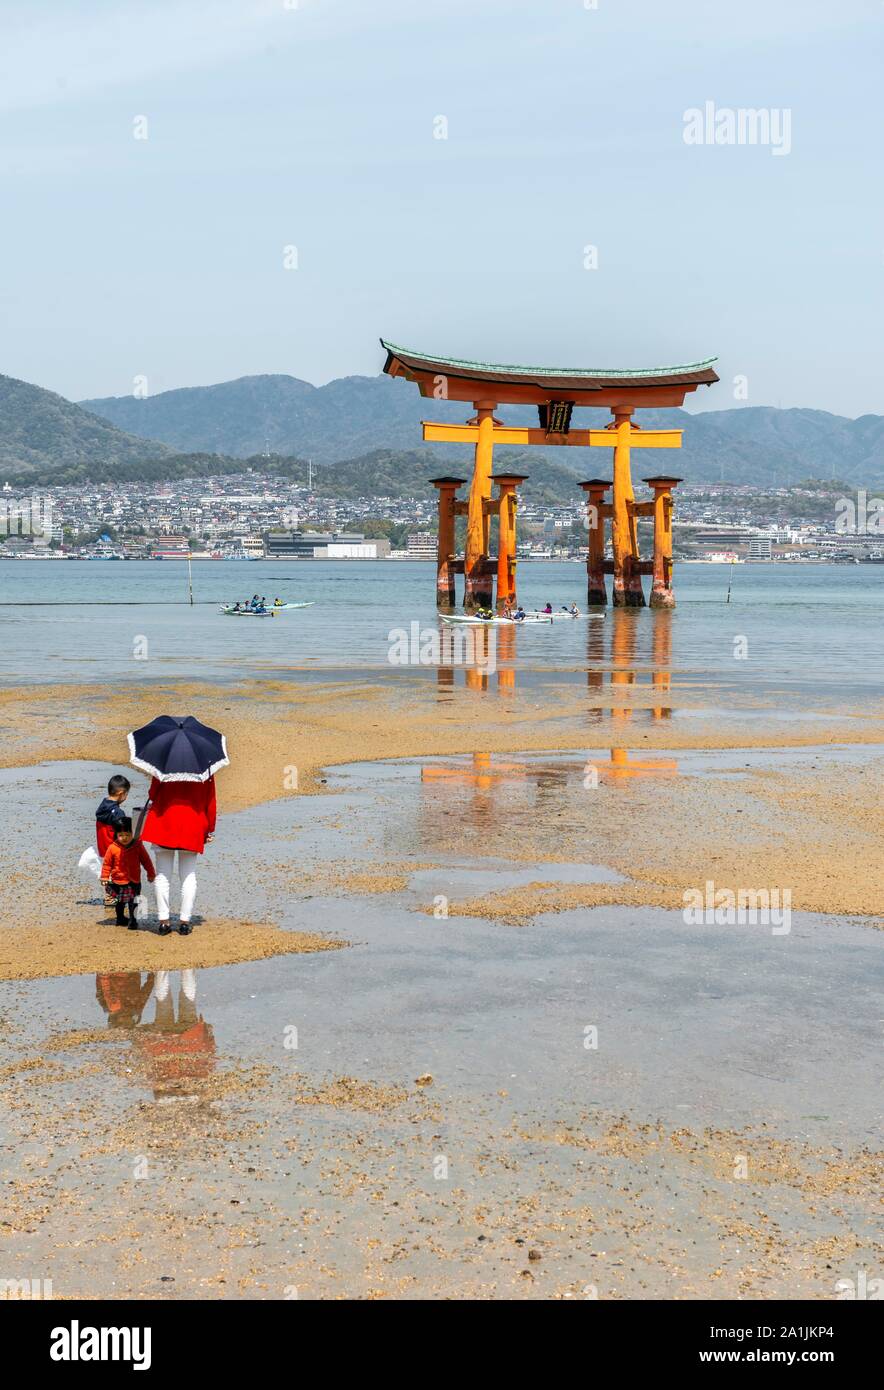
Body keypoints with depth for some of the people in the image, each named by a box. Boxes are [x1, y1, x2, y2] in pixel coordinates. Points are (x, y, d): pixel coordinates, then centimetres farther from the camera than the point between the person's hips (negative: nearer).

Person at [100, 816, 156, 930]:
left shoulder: (138, 846, -6)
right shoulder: (112, 848, -8)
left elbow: (146, 860, 3)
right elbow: (107, 863, 2)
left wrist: (151, 874, 7)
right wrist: (105, 876, -3)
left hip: (134, 881, -1)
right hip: (117, 882, 1)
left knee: (133, 902, -2)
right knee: (119, 902, 15)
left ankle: (132, 920, 7)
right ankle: (120, 918, 34)